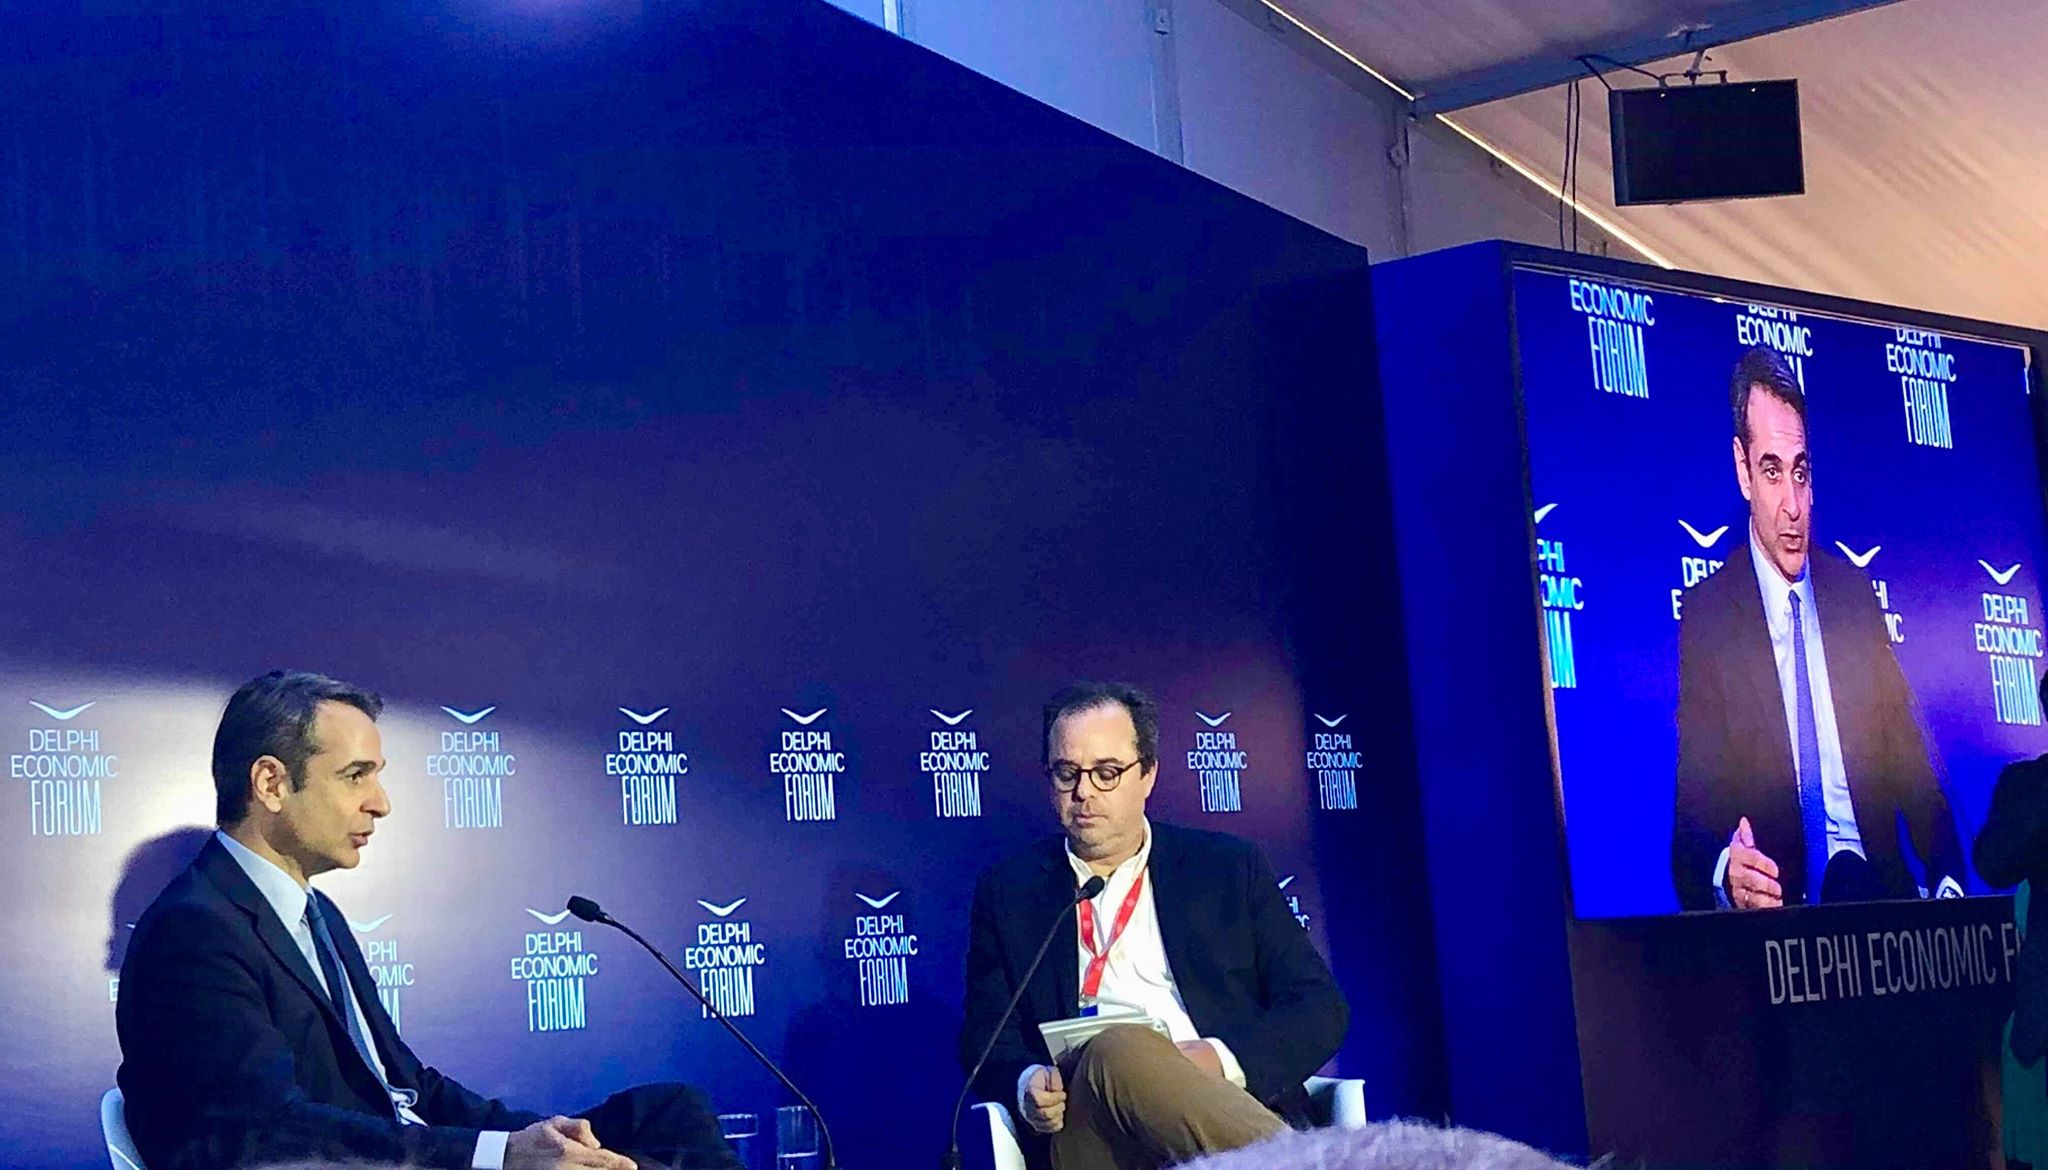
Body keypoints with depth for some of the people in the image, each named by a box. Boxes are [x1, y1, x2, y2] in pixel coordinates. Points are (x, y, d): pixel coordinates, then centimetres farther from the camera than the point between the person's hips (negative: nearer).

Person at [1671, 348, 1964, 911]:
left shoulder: (1856, 593, 12)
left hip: (1879, 888, 3)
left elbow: (1910, 763, 15)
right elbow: (1694, 804, -6)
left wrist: (1948, 882, -2)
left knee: (1854, 883, -28)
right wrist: (1725, 870, -30)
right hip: (1777, 904, -3)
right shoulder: (1707, 615, -1)